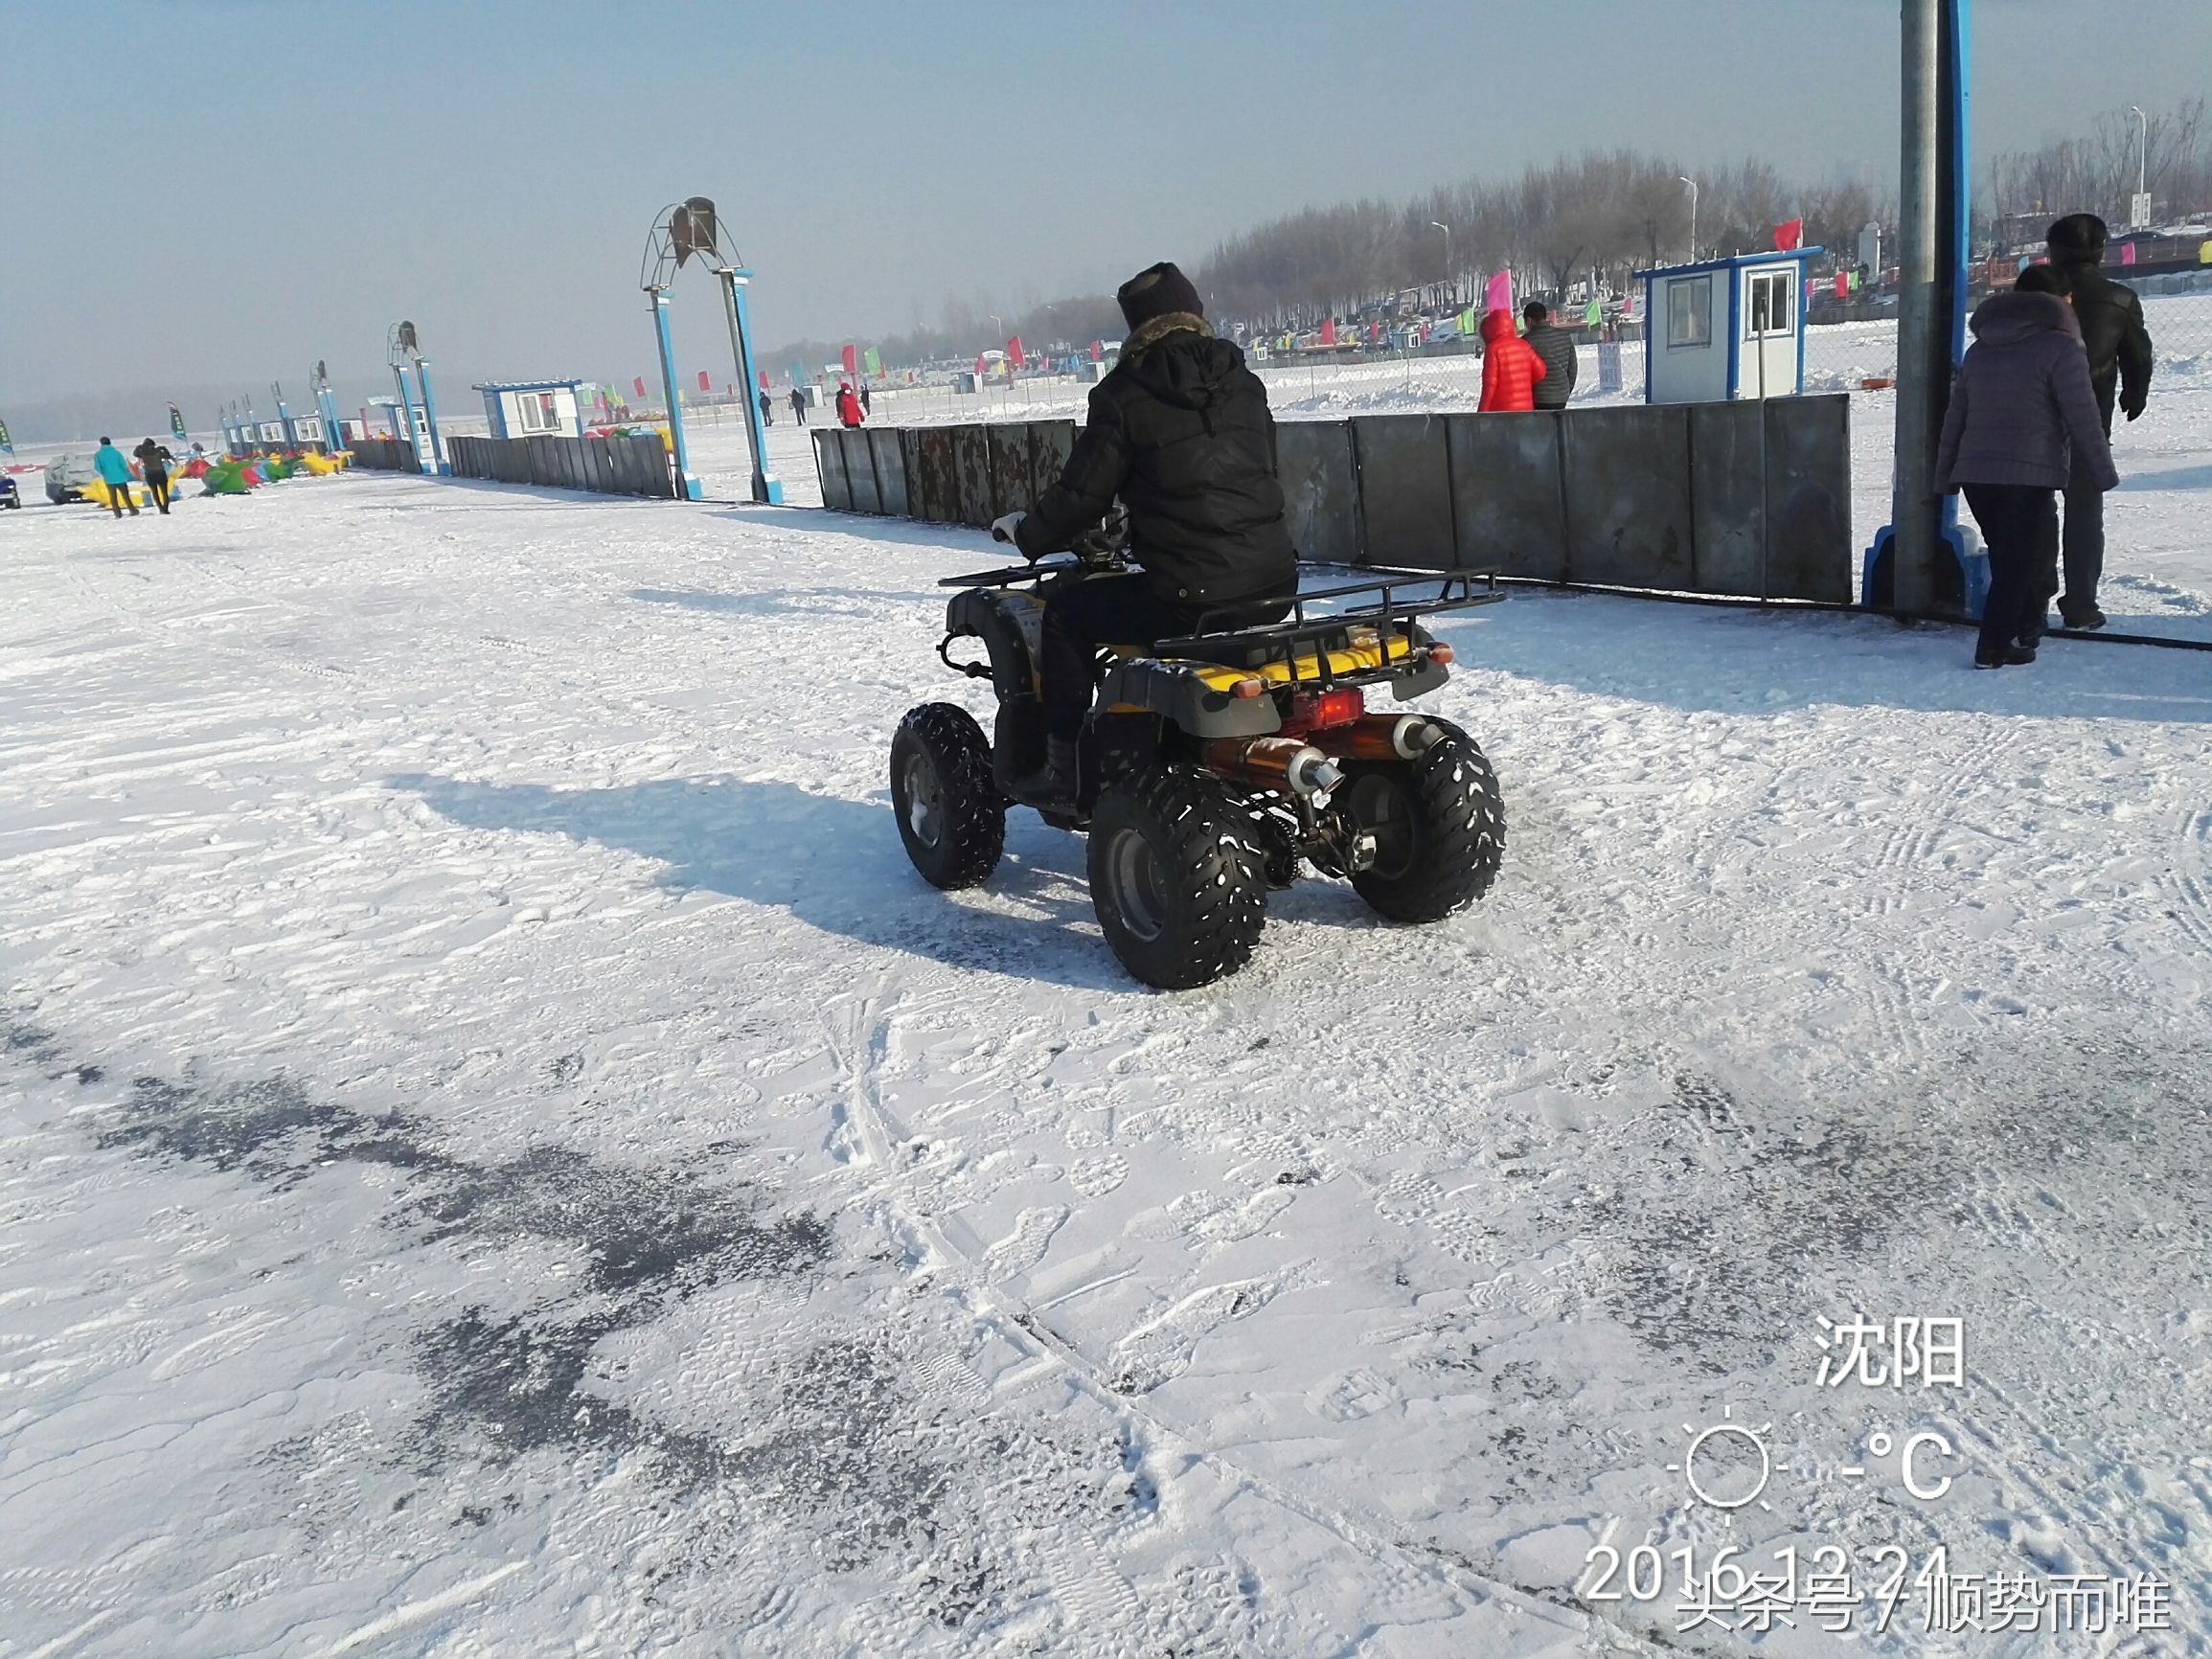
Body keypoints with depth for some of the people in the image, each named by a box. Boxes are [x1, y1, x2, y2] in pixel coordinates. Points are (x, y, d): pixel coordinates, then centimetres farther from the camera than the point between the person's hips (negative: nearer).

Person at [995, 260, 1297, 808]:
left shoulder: (1125, 396, -5)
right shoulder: (1246, 386, 12)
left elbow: (1081, 495, -3)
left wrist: (1026, 533, 18)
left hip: (1186, 597, -6)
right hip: (1274, 586, 7)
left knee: (1066, 609, 15)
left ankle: (1063, 770, 16)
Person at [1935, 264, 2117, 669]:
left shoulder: (1979, 349, 17)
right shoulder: (2061, 347, -2)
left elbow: (1954, 416, 18)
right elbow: (2083, 419, -5)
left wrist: (1945, 476, 23)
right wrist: (2103, 473, 4)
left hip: (1974, 472, 6)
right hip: (2030, 473, -6)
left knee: (2008, 557, 17)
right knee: (2018, 561, -1)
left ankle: (2023, 629, 23)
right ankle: (1993, 648, -5)